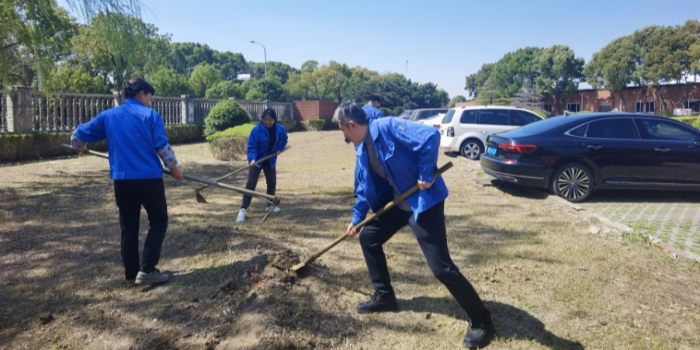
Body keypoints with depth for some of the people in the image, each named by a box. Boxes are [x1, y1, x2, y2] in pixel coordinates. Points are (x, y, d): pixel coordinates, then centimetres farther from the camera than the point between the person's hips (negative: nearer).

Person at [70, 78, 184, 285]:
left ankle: (131, 272, 21)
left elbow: (78, 135, 16)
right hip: (149, 178, -4)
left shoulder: (108, 116, 10)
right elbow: (162, 146, -7)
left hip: (122, 179, 4)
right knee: (158, 221, 8)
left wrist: (80, 148, 38)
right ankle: (146, 270, -2)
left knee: (128, 226, 14)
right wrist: (174, 168, 7)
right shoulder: (150, 115, -2)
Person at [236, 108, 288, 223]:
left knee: (272, 183, 13)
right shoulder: (256, 130, -22)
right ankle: (243, 209, -11)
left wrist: (280, 149, -5)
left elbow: (284, 140, 11)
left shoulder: (280, 129, -11)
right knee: (251, 183, -12)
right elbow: (251, 146, -21)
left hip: (270, 160, 4)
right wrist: (252, 159, -36)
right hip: (257, 160, -4)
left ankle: (270, 205, 34)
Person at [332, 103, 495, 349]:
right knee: (368, 238, 13)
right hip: (398, 202, 9)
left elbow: (430, 136, -30)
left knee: (441, 267, -8)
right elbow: (365, 187, 19)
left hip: (424, 201, -9)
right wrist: (357, 218, 22)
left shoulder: (388, 127, -20)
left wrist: (426, 176, -24)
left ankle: (481, 321, 10)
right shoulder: (362, 149, 8)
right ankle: (384, 296, 28)